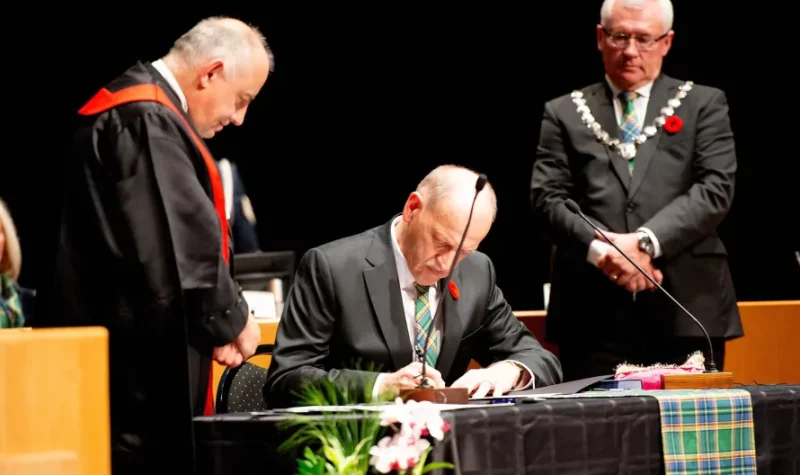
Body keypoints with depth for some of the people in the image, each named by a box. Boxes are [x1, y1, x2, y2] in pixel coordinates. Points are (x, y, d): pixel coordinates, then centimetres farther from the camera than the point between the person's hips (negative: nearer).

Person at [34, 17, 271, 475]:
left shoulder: (132, 109, 15)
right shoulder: (148, 122, -17)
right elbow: (181, 247, -23)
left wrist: (216, 321, 11)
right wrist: (231, 319, -9)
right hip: (137, 367, -11)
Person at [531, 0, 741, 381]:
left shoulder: (703, 105, 12)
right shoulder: (564, 114, 15)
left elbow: (715, 189, -1)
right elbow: (548, 197, 5)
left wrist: (646, 242, -13)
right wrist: (599, 250, -13)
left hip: (685, 309, 0)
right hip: (595, 314, 0)